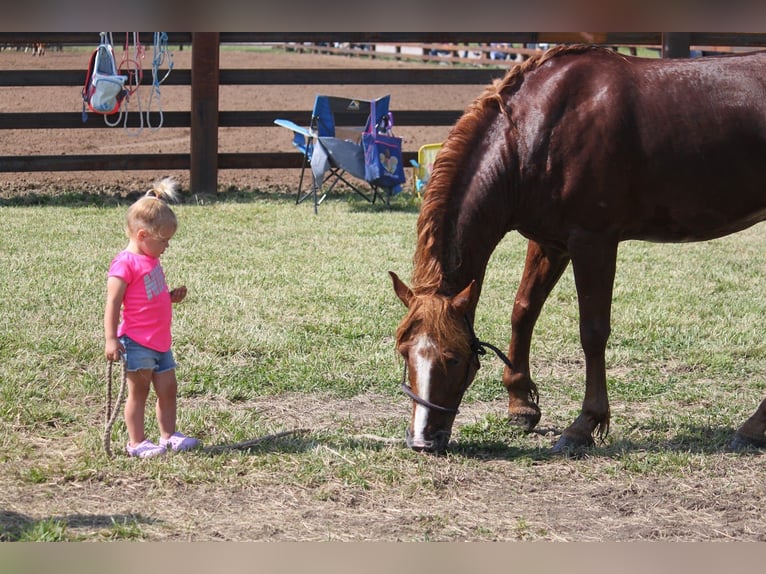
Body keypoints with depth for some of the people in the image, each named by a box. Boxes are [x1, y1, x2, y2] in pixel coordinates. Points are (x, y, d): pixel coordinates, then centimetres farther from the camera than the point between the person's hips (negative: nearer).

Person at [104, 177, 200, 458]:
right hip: (137, 342, -9)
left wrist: (172, 296, 8)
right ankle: (136, 442, 6)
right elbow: (113, 303, -18)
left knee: (168, 388, 11)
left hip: (160, 342, 9)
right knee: (139, 390, -1)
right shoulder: (125, 263, -15)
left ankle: (169, 435, 21)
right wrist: (111, 339, -21)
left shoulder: (151, 261, 14)